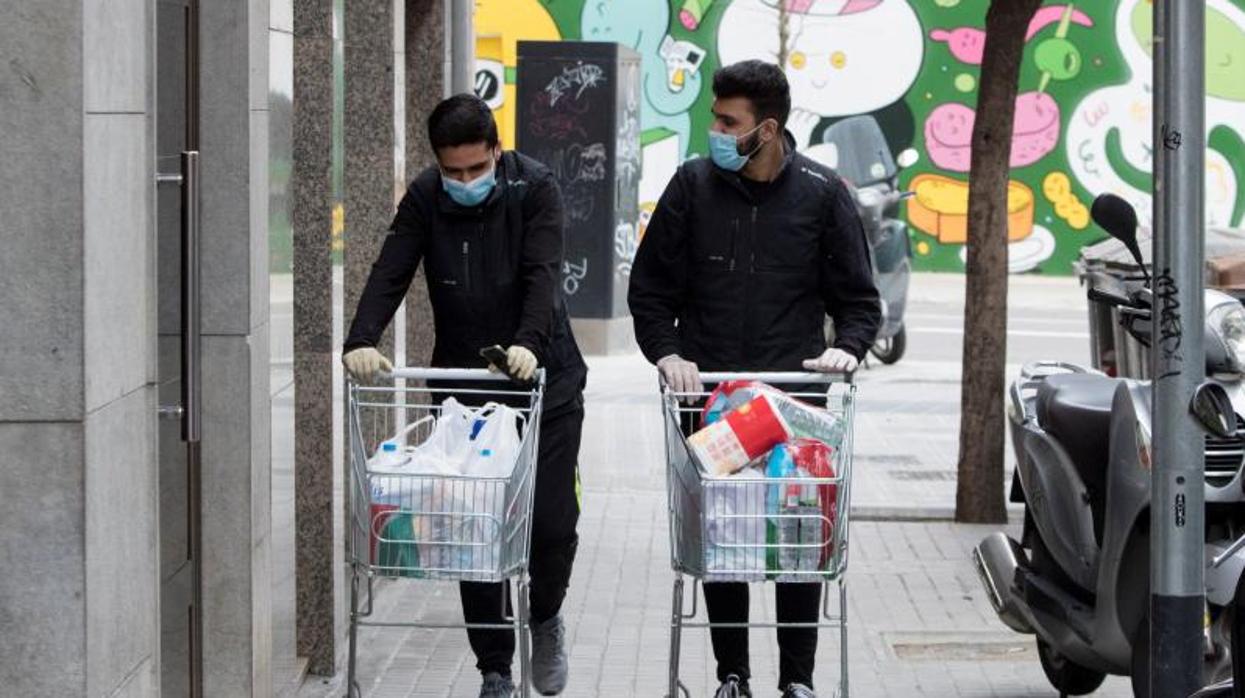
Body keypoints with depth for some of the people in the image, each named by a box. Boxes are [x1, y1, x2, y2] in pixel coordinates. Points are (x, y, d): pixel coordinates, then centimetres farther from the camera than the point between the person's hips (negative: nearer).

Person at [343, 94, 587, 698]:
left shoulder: (535, 188, -9)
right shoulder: (425, 198, -3)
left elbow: (542, 275, -21)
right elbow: (390, 274, -13)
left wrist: (529, 342, -38)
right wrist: (362, 341, -30)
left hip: (543, 377, -2)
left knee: (553, 522, -4)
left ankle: (545, 618, 27)